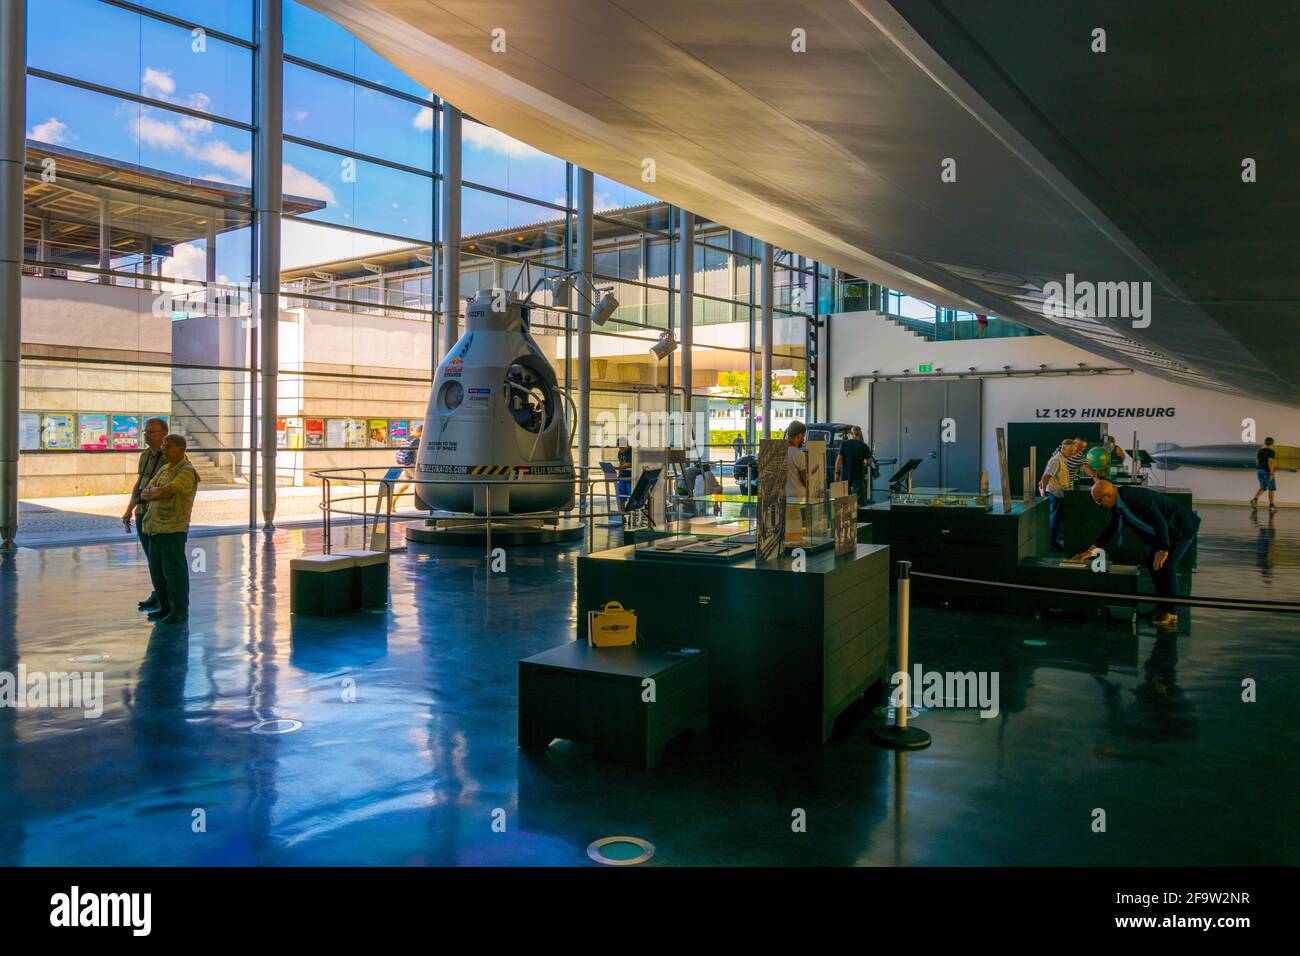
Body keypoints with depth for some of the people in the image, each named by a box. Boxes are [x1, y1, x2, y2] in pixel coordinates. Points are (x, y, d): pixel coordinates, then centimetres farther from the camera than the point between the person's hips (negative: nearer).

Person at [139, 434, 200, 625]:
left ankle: (179, 610, 5)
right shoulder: (163, 470, 17)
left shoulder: (188, 472, -9)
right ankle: (165, 607, 21)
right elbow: (144, 495, 12)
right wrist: (158, 493, -7)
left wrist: (152, 490, -1)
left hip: (173, 528, -8)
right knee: (157, 570, 11)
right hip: (154, 527, 8)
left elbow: (165, 492, -21)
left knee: (174, 570, -3)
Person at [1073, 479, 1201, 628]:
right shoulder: (1118, 501, 0)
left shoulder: (1135, 497, -30)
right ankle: (1162, 606, 19)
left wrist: (1163, 550, -26)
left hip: (1182, 527, -10)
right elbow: (1111, 528, 11)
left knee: (1166, 565, -14)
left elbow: (1160, 522, -31)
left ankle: (1170, 613, -5)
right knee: (1151, 562, 11)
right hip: (1168, 528, 10)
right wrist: (1091, 551, 9)